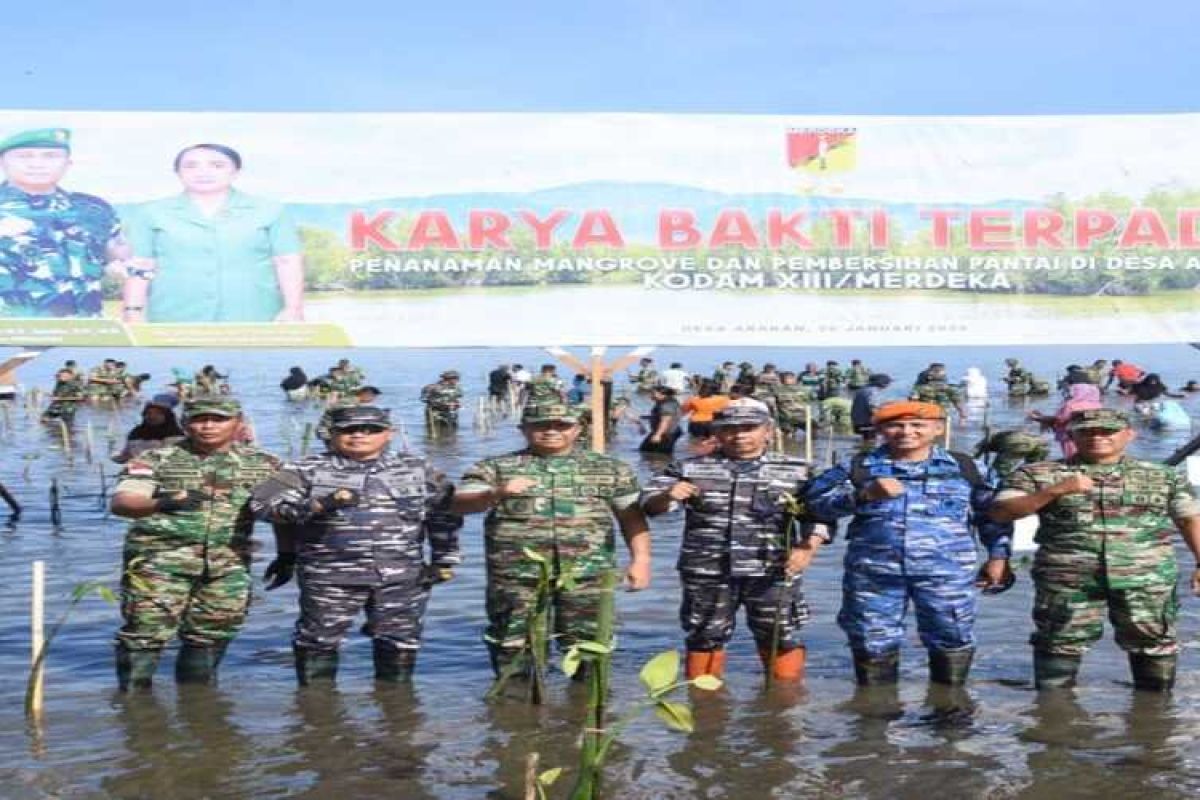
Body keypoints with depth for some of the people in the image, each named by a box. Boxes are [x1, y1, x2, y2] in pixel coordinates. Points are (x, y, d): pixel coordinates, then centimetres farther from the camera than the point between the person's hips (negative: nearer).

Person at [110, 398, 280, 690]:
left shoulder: (263, 465, 8)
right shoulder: (156, 459, -1)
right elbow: (121, 502, -14)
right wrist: (162, 504, -34)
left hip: (228, 566, 3)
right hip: (160, 561, -3)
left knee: (211, 634, 8)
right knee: (146, 632, -7)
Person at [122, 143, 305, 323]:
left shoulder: (269, 211, 7)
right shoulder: (151, 213, 9)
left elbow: (289, 262, 4)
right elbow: (137, 267, 7)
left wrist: (293, 309, -5)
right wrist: (133, 313, -1)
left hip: (253, 321, 0)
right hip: (176, 322, 0)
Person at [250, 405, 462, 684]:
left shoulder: (417, 470, 8)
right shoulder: (308, 470, 0)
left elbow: (445, 513, 13)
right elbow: (263, 503, -10)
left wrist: (444, 560, 7)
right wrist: (315, 505, -24)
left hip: (403, 577, 2)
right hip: (329, 577, -1)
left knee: (401, 641, 7)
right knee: (319, 640, 3)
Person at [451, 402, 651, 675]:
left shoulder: (610, 469, 12)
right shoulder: (496, 468, 7)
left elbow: (632, 516, 11)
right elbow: (459, 504, -4)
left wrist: (640, 559, -1)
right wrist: (496, 494, -23)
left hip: (588, 575, 1)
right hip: (516, 576, 0)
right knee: (515, 649, 3)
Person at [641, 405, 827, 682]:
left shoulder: (796, 471, 4)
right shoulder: (690, 469, 3)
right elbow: (649, 504, -1)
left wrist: (808, 547, -13)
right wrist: (667, 496, -23)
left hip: (772, 573, 0)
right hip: (707, 573, 1)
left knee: (780, 638, 7)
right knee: (705, 637, 11)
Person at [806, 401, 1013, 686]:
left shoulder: (964, 468, 8)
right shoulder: (856, 467, 5)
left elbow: (992, 513, 16)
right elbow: (817, 502, -5)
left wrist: (997, 556, 9)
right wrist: (864, 495, -18)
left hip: (947, 573, 0)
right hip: (873, 573, 0)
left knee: (952, 641, 5)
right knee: (873, 644, 7)